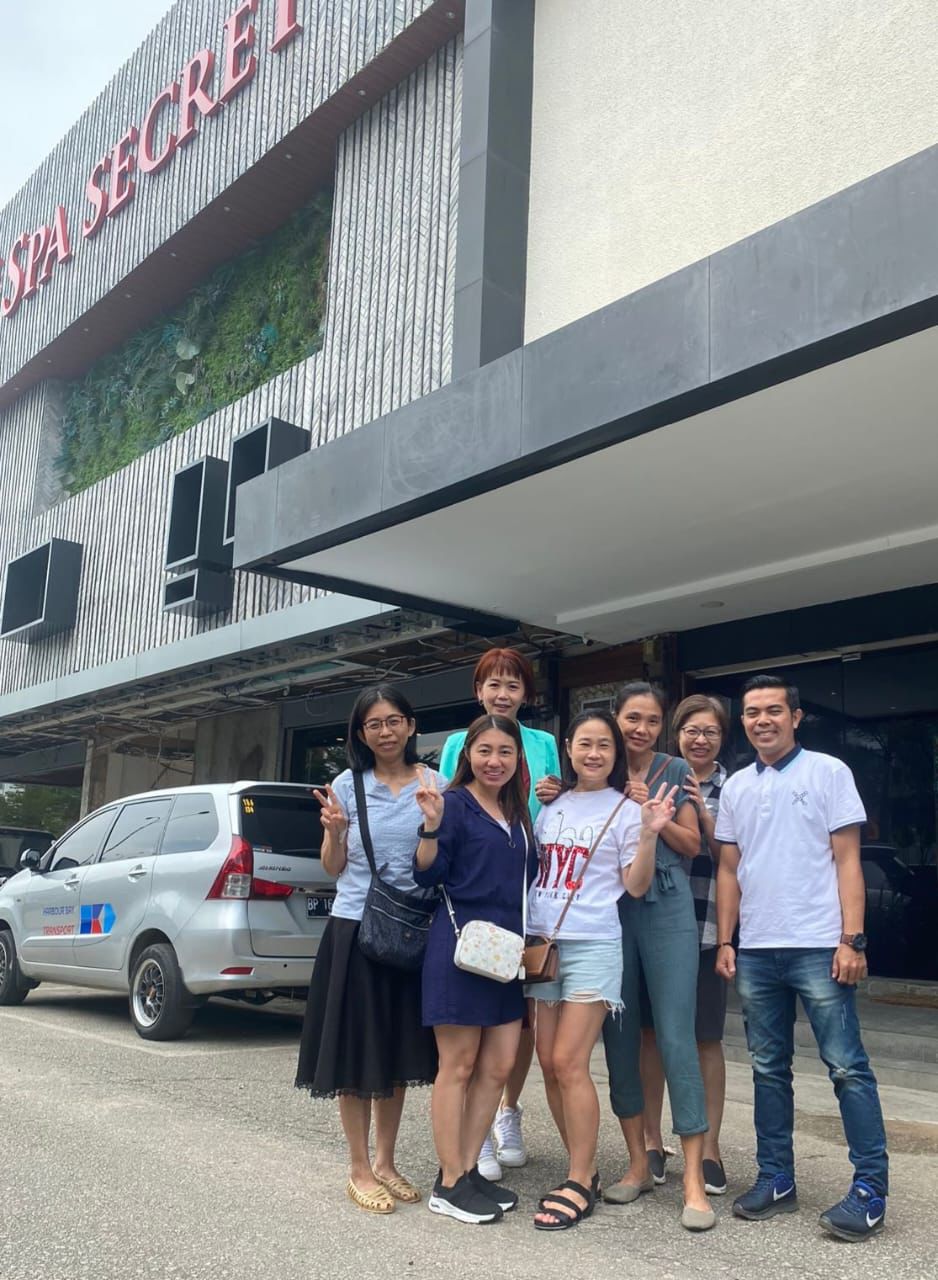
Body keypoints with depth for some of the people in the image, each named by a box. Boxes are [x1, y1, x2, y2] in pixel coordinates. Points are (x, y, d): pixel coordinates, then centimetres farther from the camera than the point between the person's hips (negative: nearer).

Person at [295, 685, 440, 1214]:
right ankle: (359, 1170, 16)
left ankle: (385, 1161, 26)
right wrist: (335, 832, -17)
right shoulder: (347, 785, 0)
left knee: (400, 1049, 11)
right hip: (355, 926, -1)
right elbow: (334, 868, 3)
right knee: (355, 1050, 3)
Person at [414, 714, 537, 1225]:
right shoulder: (454, 804, -7)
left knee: (498, 1067, 10)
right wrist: (432, 825, -26)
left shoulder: (517, 813, 15)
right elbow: (427, 875, -13)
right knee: (458, 1066, 1)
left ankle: (467, 1169, 22)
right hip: (460, 946, -7)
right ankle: (448, 1184, 12)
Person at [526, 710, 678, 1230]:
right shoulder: (551, 805, 11)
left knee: (569, 1064, -9)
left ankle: (580, 1184, 3)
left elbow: (635, 886, -6)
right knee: (549, 1063, 6)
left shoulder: (625, 810, -2)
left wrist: (650, 834, -18)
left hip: (593, 944, -5)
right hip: (541, 942, 5)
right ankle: (582, 1168, 20)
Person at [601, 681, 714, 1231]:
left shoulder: (675, 772, 4)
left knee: (676, 1037, -7)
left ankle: (694, 1180, 0)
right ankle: (640, 1164, 22)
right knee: (620, 1036, 8)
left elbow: (692, 845, 2)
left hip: (666, 910, -2)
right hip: (609, 911, 3)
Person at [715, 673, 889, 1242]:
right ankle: (776, 1180, 21)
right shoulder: (736, 788, 12)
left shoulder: (828, 772, -1)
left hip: (818, 947, -5)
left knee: (848, 1067, -2)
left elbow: (847, 860, -4)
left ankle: (871, 1189, 7)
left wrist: (852, 940, -11)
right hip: (756, 950, 5)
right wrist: (725, 942, 8)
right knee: (769, 1070, 11)